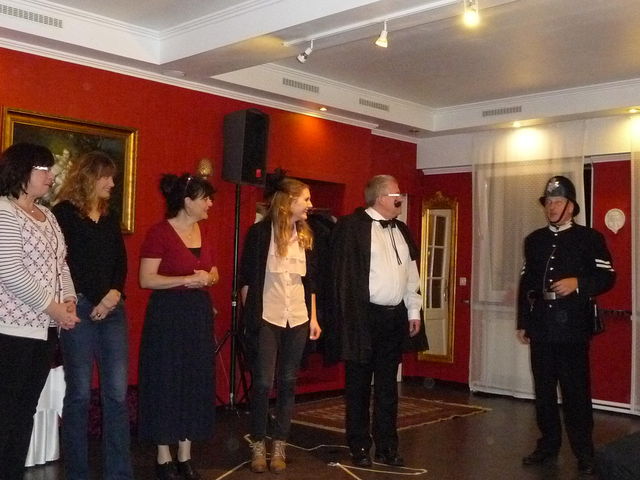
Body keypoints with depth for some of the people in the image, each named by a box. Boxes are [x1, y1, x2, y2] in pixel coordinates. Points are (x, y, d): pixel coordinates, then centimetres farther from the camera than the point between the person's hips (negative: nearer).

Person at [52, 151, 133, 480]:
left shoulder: (110, 217, 18)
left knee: (117, 393, 1)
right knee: (80, 393, -2)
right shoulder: (64, 213, 0)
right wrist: (95, 302, -6)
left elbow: (121, 262, 14)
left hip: (112, 310, 5)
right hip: (80, 309, -5)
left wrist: (115, 293, -5)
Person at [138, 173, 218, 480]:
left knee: (196, 385, 9)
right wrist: (187, 279, -21)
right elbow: (146, 279, -16)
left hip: (199, 313, 7)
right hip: (168, 314, -7)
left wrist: (208, 277, -4)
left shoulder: (204, 230, 9)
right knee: (166, 385, 1)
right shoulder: (160, 232, -12)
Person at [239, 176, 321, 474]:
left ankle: (279, 448, 16)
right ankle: (258, 447, 13)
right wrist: (250, 314, -5)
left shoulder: (305, 236, 9)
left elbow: (310, 280, 13)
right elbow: (246, 278, -2)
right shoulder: (260, 232, -5)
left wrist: (313, 318, 10)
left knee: (287, 383, 6)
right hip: (265, 318, -4)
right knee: (262, 383, -3)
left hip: (297, 320, 4)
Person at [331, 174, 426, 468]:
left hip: (395, 317, 7)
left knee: (388, 385, 13)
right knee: (358, 385, 5)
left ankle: (387, 447, 22)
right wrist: (351, 317, -14)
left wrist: (413, 312, 11)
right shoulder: (352, 226, -8)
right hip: (365, 316, -6)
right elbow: (344, 275, -11)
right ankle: (359, 448, 17)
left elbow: (411, 275, 16)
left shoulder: (402, 231, 14)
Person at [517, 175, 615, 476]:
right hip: (541, 326, 5)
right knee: (543, 389, 11)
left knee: (575, 391, -3)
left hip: (572, 327, -5)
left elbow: (606, 277, -4)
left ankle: (584, 453, 8)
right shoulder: (534, 240, 14)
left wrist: (578, 283, -22)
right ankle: (548, 444, 23)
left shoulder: (589, 238, 0)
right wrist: (523, 323, 12)